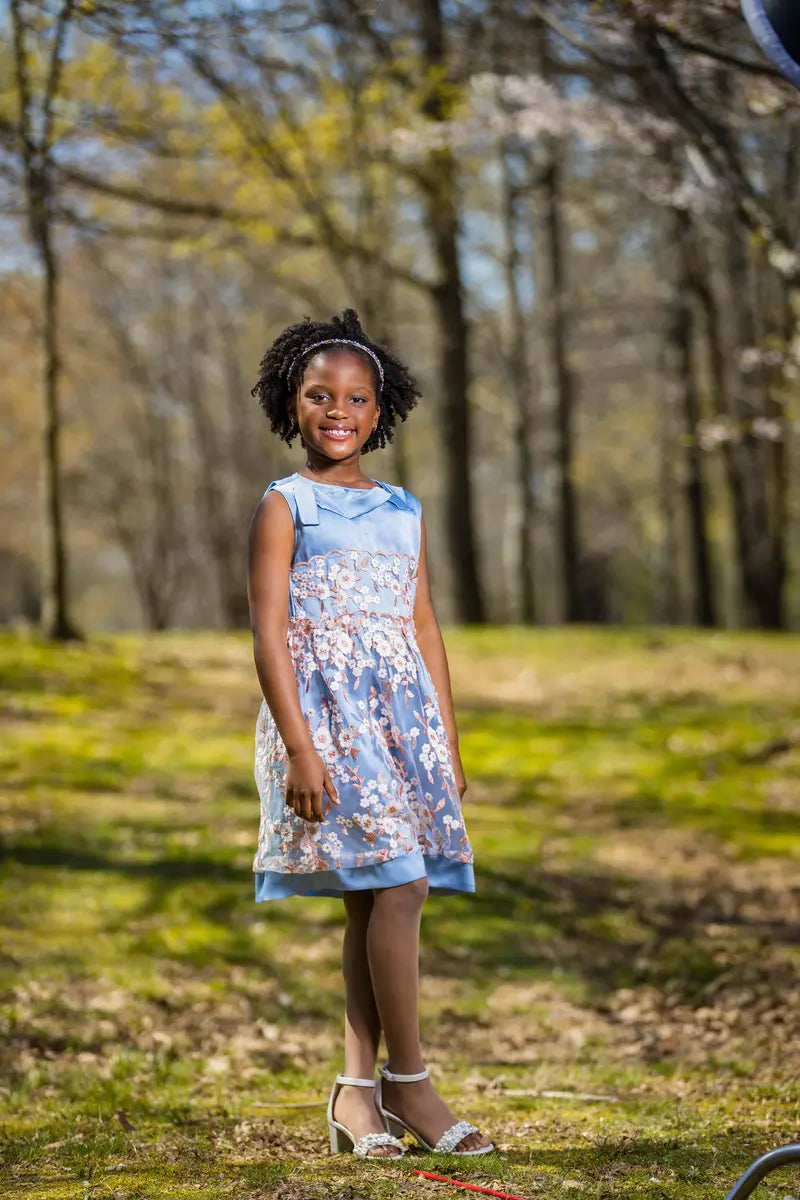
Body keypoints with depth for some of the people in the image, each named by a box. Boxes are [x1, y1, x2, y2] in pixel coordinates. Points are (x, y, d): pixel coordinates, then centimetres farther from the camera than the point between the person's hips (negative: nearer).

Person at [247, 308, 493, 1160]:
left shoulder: (404, 511, 16)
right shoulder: (284, 507, 0)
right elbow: (269, 635, -7)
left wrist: (449, 738, 13)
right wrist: (299, 747, -16)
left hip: (403, 717, 6)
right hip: (326, 711, -6)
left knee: (373, 901, 5)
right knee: (396, 887, -13)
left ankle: (358, 1089, 11)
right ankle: (409, 1084, -5)